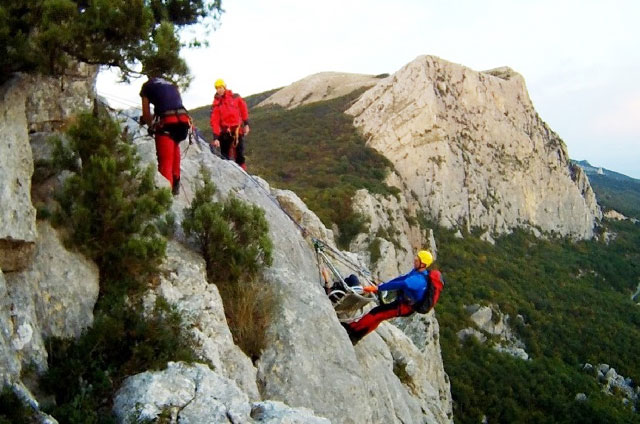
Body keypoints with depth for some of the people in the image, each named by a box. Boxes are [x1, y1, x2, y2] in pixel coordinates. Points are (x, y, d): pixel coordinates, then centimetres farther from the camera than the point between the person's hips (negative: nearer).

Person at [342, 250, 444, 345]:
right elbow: (402, 278, 12)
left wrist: (378, 288, -41)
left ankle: (351, 329, -8)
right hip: (403, 302, 9)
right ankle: (355, 336, 12)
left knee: (376, 313, -13)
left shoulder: (419, 279, -30)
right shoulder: (417, 271, 0)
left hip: (404, 307, -9)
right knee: (377, 318, 8)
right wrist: (382, 285, 8)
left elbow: (401, 284, -40)